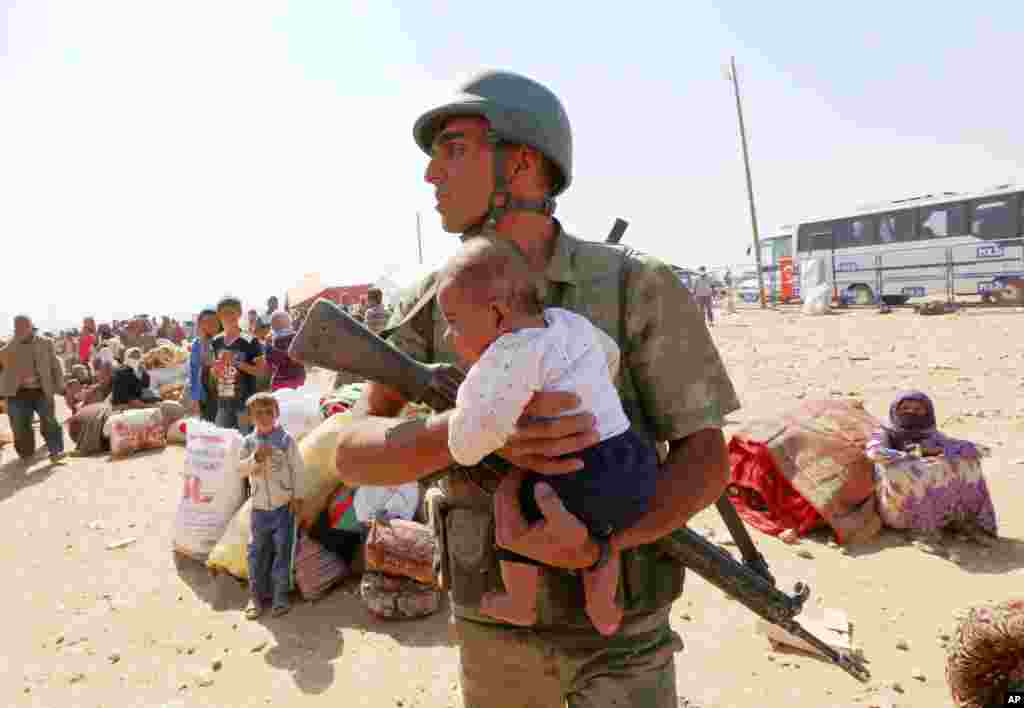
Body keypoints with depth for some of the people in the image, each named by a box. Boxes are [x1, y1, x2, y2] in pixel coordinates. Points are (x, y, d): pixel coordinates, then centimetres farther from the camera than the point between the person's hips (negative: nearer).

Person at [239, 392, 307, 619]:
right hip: (259, 507, 3)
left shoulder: (286, 439, -7)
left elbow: (297, 469, -4)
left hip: (283, 506, -2)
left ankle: (280, 597, 15)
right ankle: (256, 596, 23)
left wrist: (298, 496, -7)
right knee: (257, 552, 9)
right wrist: (255, 458, -24)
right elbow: (241, 469, -6)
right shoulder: (248, 442, 0)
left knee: (282, 551, 3)